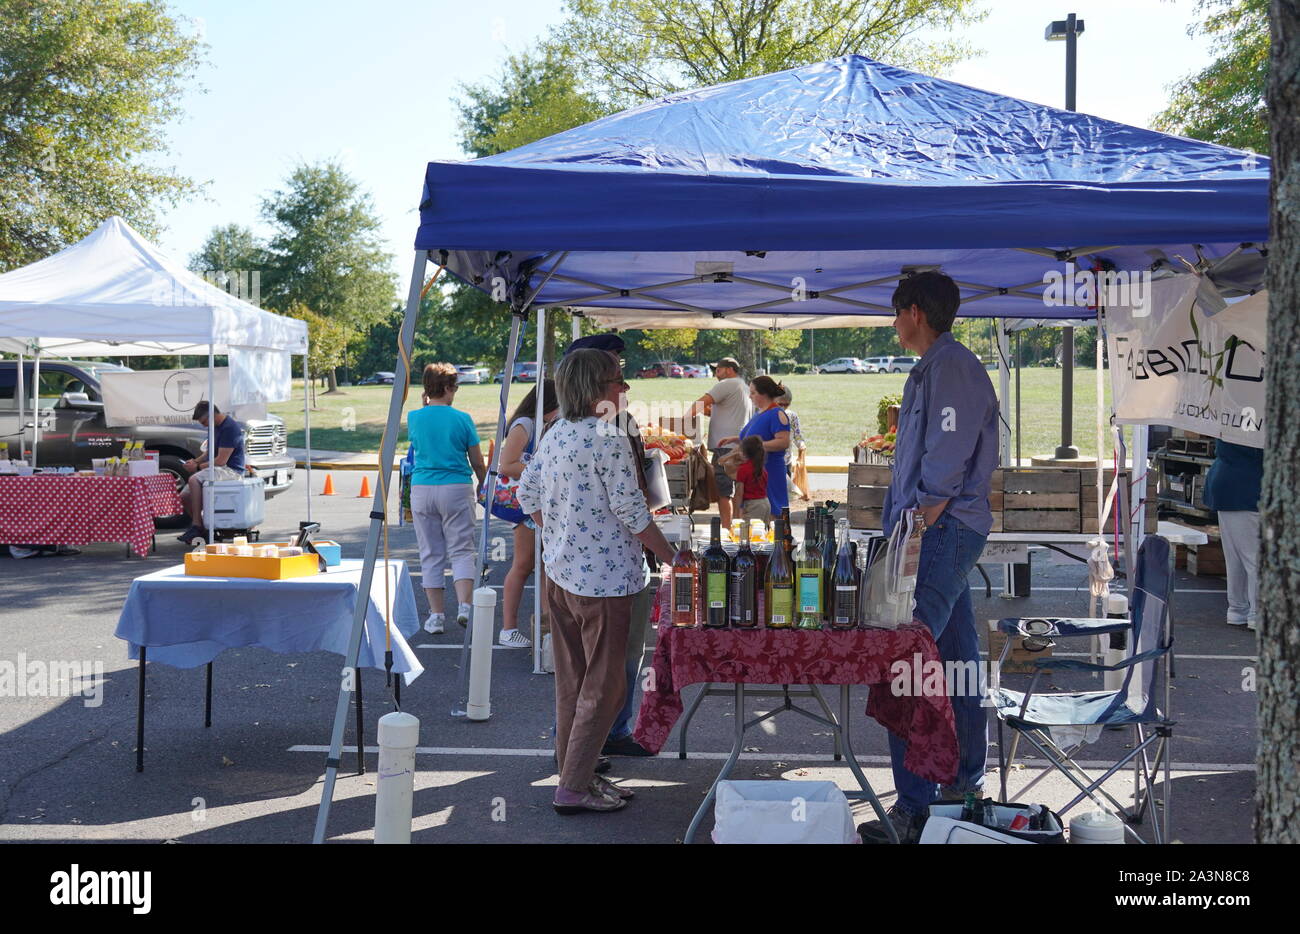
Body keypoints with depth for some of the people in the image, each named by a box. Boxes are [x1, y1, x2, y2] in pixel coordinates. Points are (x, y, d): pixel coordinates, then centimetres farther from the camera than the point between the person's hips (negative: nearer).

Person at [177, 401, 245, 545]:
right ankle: (201, 530, 11)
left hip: (231, 471, -10)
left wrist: (198, 467, -13)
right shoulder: (216, 427, 13)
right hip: (218, 470, 10)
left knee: (194, 480, -31)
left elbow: (221, 460, -22)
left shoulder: (230, 428, -19)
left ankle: (197, 526, -28)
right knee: (185, 496, 3)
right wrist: (196, 460, 7)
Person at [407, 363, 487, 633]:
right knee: (461, 550, 4)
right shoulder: (462, 419, -4)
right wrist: (483, 487, 19)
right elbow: (477, 462, 1)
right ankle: (464, 605, -12)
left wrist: (427, 403, 20)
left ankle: (436, 615, 9)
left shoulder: (414, 417, 1)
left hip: (421, 488, 2)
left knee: (431, 554, 8)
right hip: (456, 489, -2)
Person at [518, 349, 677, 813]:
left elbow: (527, 495, 14)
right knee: (603, 687, 2)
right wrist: (673, 558, -7)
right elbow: (631, 512, -18)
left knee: (571, 682, 17)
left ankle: (574, 771, 27)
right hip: (603, 579, -8)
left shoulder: (553, 435, 7)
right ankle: (574, 788, 7)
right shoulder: (609, 439, -18)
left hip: (558, 574, 9)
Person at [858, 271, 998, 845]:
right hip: (947, 532, 11)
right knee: (956, 662, 17)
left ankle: (914, 809, -8)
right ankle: (966, 781, 28)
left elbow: (946, 467, -20)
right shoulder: (936, 367, 19)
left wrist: (916, 532, -19)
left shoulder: (948, 365, -13)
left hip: (943, 529, -11)